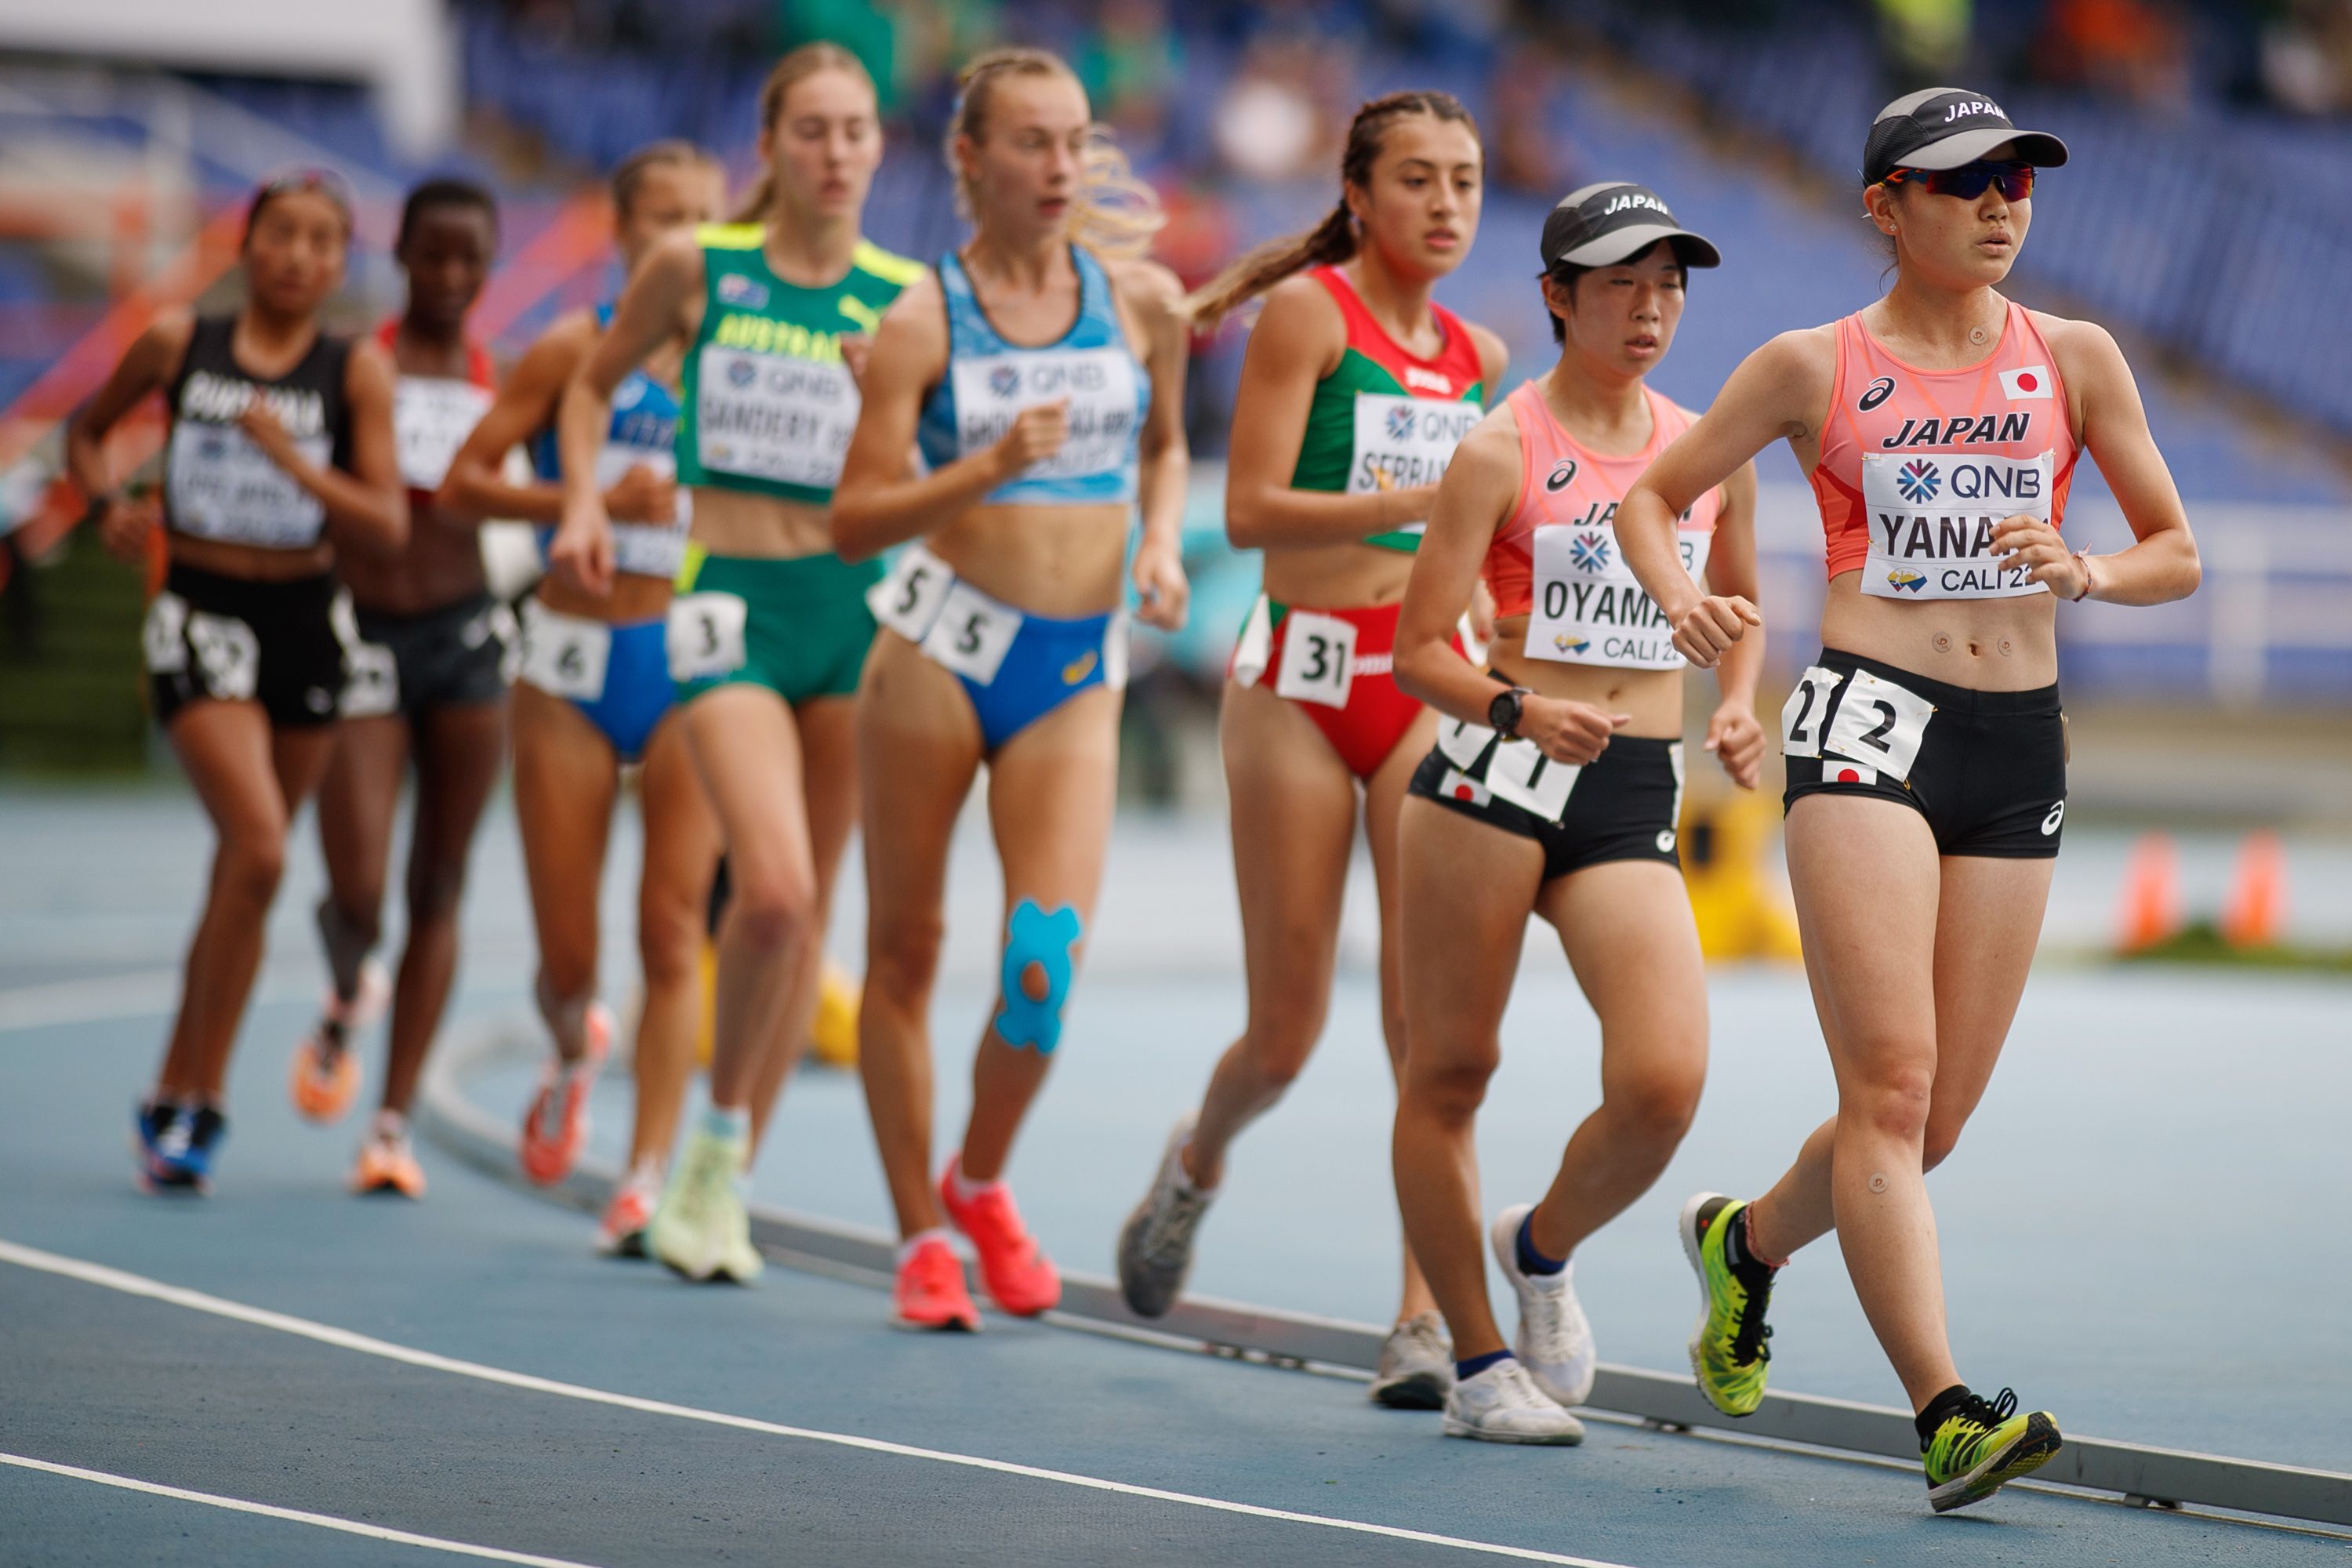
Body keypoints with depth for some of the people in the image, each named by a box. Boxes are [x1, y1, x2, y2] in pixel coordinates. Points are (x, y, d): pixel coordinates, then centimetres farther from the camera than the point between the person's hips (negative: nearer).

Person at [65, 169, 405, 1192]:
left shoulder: (358, 371, -1)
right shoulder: (179, 345, 0)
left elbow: (389, 526, -7)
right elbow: (86, 431, 17)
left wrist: (294, 460, -20)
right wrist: (109, 504, -2)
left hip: (306, 619, 2)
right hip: (200, 617, -2)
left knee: (245, 867, 10)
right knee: (259, 847, -20)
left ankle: (181, 1097, 24)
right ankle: (197, 1099, -9)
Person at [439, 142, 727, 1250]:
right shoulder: (577, 348, -1)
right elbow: (463, 481, -3)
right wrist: (591, 499, -16)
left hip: (692, 665, 1)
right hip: (575, 661, -1)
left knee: (673, 931, -11)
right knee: (567, 959, 3)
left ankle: (647, 1179, -9)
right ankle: (574, 1045, 39)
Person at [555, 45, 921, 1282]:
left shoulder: (903, 298, 3)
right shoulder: (696, 267, 0)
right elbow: (594, 384, 16)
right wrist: (583, 500, 1)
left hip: (858, 602, 3)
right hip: (730, 605, -3)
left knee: (805, 907, 6)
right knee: (771, 888, -20)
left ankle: (723, 1181, 18)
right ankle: (720, 1138, 3)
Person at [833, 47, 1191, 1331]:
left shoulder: (1142, 299, 5)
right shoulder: (923, 321, -5)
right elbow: (854, 522, -9)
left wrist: (1161, 544, 5)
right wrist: (989, 468, -23)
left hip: (1079, 668, 2)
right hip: (941, 644, -1)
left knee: (1047, 962, -12)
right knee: (905, 947, 5)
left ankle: (980, 1183, 16)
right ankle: (921, 1236, 19)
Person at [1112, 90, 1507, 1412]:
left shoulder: (1480, 353, 12)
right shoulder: (1306, 310, -4)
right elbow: (1251, 509, -14)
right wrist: (1416, 501, -24)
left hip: (1436, 684, 3)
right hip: (1304, 679, -3)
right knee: (1287, 1036, 5)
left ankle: (1428, 1316, -13)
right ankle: (1198, 1163, 39)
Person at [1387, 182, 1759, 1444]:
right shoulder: (1502, 451, -3)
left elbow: (1741, 612, 26)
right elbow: (1418, 650, -5)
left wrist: (1736, 711, 6)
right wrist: (1522, 711, -22)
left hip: (1637, 798, 3)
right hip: (1494, 775, -3)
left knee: (1664, 1083, -15)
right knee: (1450, 1071, 3)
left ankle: (1542, 1246, 16)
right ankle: (1478, 1365, 17)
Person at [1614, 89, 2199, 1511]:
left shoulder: (2074, 359, 9)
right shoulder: (1813, 368, 4)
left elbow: (2178, 554, 12)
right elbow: (1654, 496, 14)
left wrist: (2084, 571, -10)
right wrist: (1682, 597, -8)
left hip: (2019, 747, 3)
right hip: (1871, 721, -3)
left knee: (1935, 1118, 7)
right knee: (1893, 1082, -17)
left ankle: (1749, 1238, 37)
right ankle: (1949, 1413, -21)